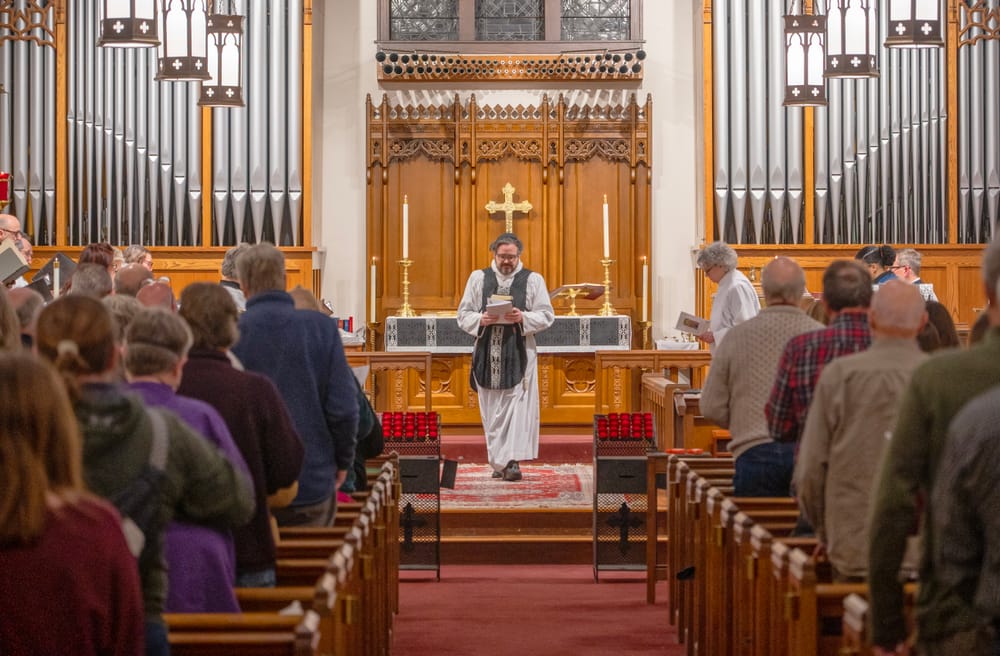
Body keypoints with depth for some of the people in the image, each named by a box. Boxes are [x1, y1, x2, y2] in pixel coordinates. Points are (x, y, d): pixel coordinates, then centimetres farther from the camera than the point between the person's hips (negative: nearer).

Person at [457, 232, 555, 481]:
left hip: (519, 355, -2)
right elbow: (463, 315, 9)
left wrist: (523, 318, -15)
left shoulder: (533, 279, 5)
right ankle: (499, 462, 11)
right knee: (492, 410, 4)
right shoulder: (478, 278, 10)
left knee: (518, 406, -10)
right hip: (488, 355, 2)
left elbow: (547, 316, 3)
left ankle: (512, 461, -15)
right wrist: (481, 320, -12)